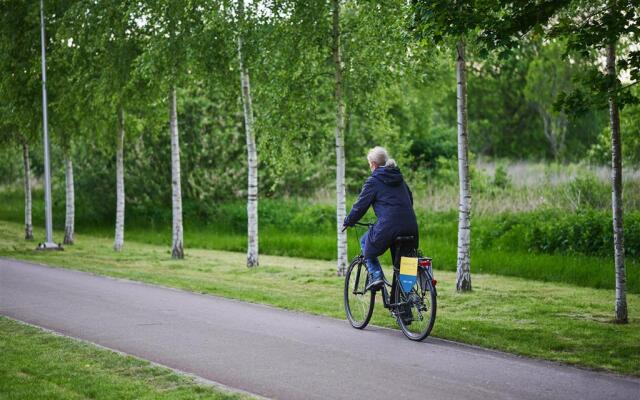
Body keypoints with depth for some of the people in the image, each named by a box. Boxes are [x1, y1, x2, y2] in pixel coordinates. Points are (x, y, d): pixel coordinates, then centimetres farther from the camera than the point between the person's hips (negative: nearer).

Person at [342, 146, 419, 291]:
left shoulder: (373, 181, -1)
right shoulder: (399, 177, 19)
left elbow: (361, 205, 0)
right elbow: (410, 199, 27)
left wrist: (348, 222, 14)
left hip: (388, 225, -6)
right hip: (410, 226, 6)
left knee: (365, 242, 18)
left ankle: (375, 275, 3)